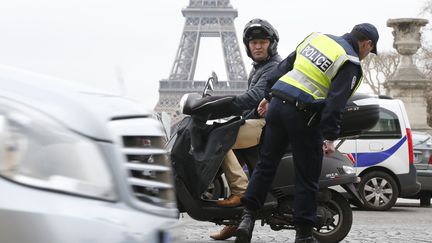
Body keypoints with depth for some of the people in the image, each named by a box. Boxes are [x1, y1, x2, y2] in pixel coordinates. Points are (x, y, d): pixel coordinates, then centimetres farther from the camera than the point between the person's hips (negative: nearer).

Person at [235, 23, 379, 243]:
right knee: (307, 177, 3)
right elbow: (335, 102, -15)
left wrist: (269, 97, 20)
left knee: (265, 165, 12)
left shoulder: (317, 37, 17)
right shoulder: (350, 64, -4)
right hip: (303, 116, -6)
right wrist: (330, 137, -16)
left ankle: (248, 216, 4)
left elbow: (285, 65, 17)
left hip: (277, 105, 6)